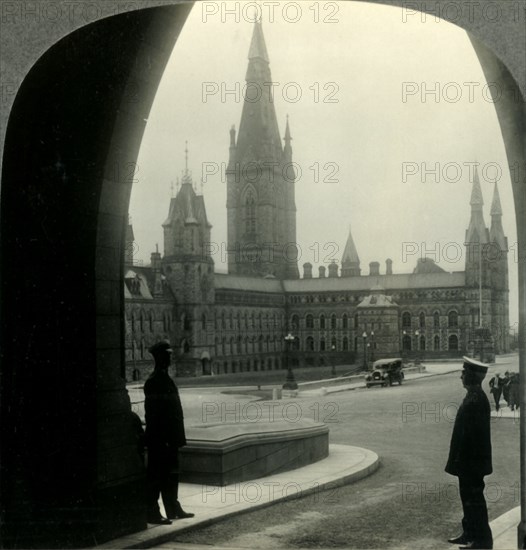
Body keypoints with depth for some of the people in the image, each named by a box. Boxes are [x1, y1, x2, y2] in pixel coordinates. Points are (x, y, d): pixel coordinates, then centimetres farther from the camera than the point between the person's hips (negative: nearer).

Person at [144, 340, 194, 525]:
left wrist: (177, 437, 18)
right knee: (156, 475, -2)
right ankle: (152, 513, 6)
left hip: (169, 438, 10)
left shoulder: (165, 379, 13)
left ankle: (173, 509, 25)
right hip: (159, 440, -10)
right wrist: (161, 439, -21)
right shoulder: (154, 382, -17)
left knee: (171, 473, 16)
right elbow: (152, 414, -20)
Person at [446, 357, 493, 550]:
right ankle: (469, 534, 30)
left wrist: (459, 460, -21)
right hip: (469, 461, 10)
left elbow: (470, 433, -25)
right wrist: (458, 459, 19)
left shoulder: (475, 400, -24)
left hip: (471, 461, -10)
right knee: (468, 497, 19)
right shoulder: (475, 397, 9)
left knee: (474, 499, 0)